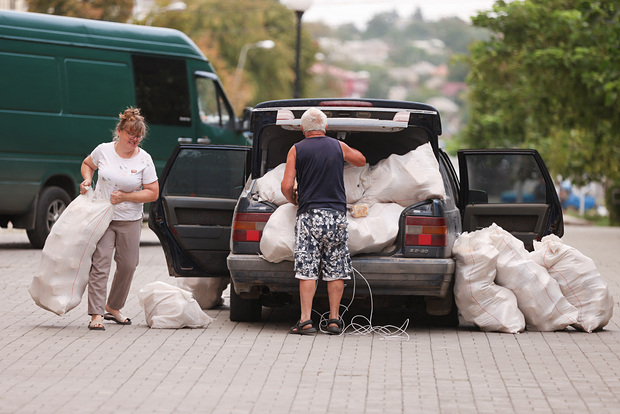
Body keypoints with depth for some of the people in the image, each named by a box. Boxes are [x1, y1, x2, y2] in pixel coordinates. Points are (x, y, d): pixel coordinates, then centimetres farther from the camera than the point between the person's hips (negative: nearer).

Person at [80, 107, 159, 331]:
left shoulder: (144, 159, -5)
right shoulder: (104, 150, -3)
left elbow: (153, 193, -5)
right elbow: (87, 164, 19)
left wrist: (125, 197, -14)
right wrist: (87, 179, -2)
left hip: (129, 220, 2)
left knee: (127, 265, 8)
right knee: (100, 263, -12)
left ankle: (113, 308, 29)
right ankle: (96, 315, -15)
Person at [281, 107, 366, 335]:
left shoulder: (297, 150, 2)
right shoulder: (339, 147, 10)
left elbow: (287, 186, -4)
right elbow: (361, 160, 30)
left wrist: (294, 200, 16)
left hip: (309, 214, -2)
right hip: (337, 214, 2)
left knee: (307, 270, -3)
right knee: (336, 271, 7)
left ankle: (306, 320, -8)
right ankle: (334, 319, 6)